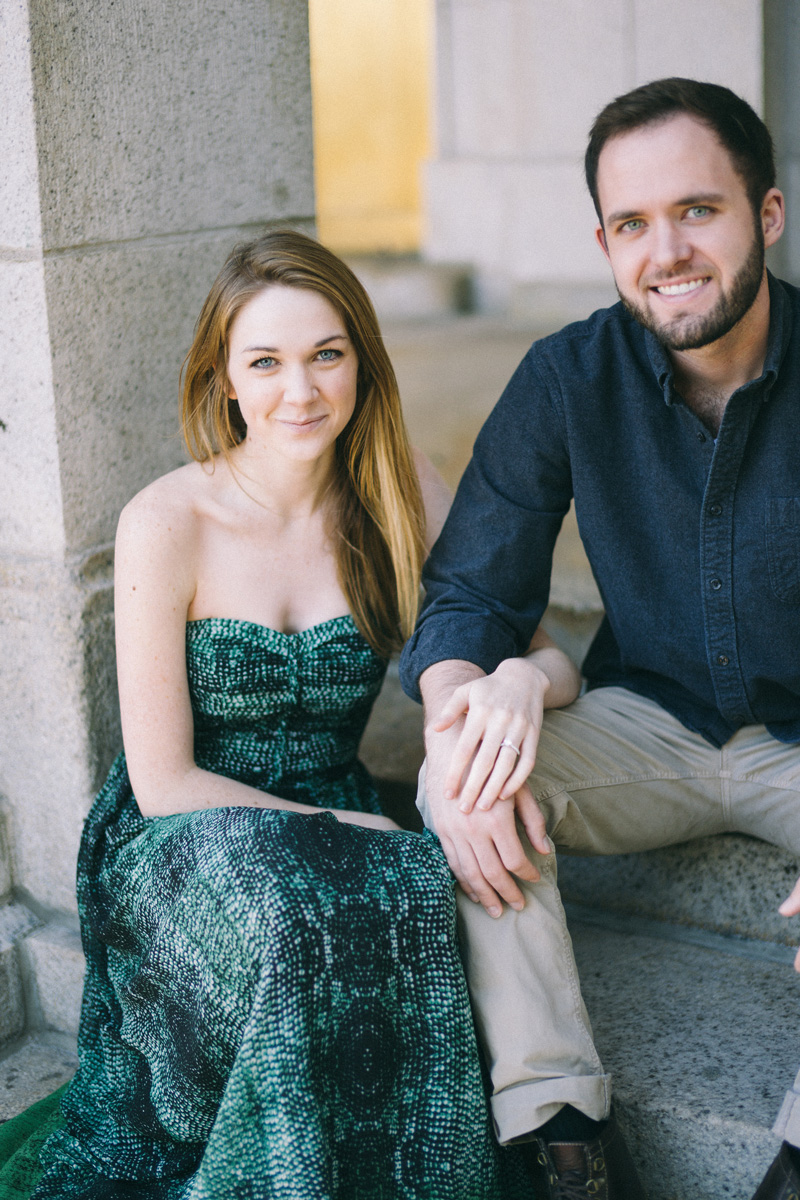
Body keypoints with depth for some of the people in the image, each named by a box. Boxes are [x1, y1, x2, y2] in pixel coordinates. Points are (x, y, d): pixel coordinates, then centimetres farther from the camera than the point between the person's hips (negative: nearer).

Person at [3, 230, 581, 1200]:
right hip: (180, 846, -3)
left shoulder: (399, 494, 0)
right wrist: (337, 828, -17)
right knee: (296, 916, -35)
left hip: (336, 826, 3)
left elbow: (551, 660, -1)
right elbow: (164, 782, -9)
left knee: (423, 901, -32)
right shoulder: (165, 525, -12)